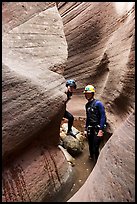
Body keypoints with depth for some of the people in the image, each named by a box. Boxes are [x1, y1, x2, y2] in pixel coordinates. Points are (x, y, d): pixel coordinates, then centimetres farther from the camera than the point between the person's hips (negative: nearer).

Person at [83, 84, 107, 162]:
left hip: (97, 129, -6)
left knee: (95, 148, -5)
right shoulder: (87, 105, 11)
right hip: (90, 129, 7)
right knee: (91, 148, 14)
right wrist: (86, 129, 15)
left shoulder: (98, 103, -10)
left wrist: (101, 130, -18)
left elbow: (103, 117, -13)